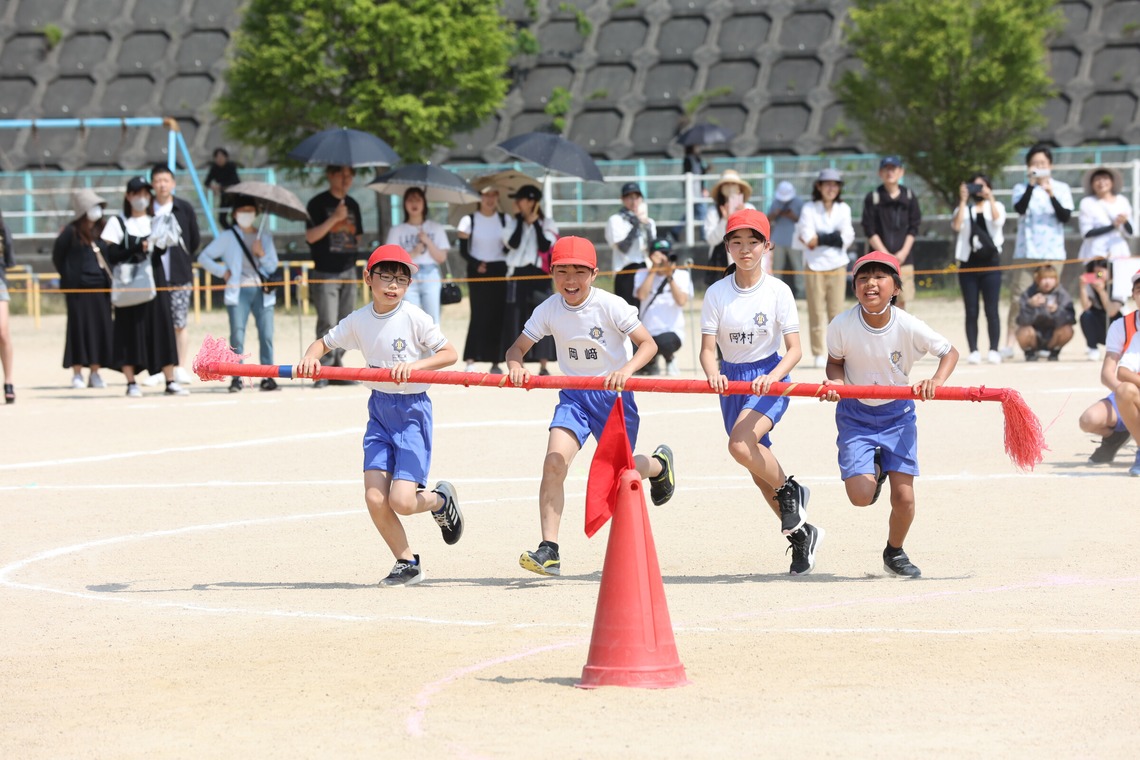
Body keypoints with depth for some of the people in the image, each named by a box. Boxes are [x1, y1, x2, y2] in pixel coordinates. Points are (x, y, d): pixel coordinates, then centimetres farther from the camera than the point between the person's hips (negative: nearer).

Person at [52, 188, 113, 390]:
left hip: (100, 287, 5)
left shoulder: (100, 231, 8)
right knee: (80, 328, -3)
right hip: (78, 289, -5)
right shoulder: (71, 232, -6)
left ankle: (95, 373, 10)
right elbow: (58, 256, 0)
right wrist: (68, 277, -2)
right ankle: (77, 374, 3)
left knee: (101, 327, 3)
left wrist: (108, 278, 7)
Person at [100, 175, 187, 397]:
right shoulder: (118, 223, 3)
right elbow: (111, 254, -6)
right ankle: (131, 383, -1)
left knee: (162, 327, -2)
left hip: (154, 280, 3)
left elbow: (161, 250, 3)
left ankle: (170, 381, -1)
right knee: (130, 329, -5)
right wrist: (136, 249, -17)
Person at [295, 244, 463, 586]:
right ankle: (407, 563, 15)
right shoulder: (359, 320, 2)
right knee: (375, 499, -6)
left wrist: (415, 366, -27)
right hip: (379, 409, 4)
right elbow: (326, 342, 14)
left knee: (402, 501, -14)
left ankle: (441, 499, 22)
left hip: (412, 408, -4)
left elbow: (450, 353, -13)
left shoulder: (414, 317, -11)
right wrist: (311, 356, -7)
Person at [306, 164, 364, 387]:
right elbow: (310, 236, -14)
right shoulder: (318, 203, -4)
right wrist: (334, 218, -20)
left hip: (348, 271, 6)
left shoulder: (352, 204, 15)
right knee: (327, 323, -12)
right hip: (325, 273, -6)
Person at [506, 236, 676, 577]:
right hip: (574, 395, 2)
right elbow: (517, 347, 0)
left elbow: (648, 343, -17)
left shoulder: (610, 306, -17)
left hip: (614, 394, -2)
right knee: (554, 461, -18)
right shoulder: (548, 310, -7)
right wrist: (516, 366, -23)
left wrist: (626, 370, -35)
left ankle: (659, 464, 46)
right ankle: (548, 551, -17)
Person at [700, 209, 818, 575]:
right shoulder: (717, 294, -1)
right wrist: (713, 375, -26)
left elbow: (794, 349, -9)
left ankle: (789, 490, -4)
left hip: (770, 378, -4)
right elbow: (708, 348, -5)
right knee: (758, 470, 8)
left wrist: (773, 377, -27)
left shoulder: (778, 291, -8)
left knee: (741, 443, -29)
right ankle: (800, 533, 23)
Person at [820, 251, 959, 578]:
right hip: (855, 414, 0)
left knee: (903, 496, -6)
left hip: (897, 415, 0)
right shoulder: (842, 326, -19)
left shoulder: (909, 327, -20)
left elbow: (949, 352, -6)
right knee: (861, 496, -14)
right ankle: (874, 470, 25)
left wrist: (936, 382, -25)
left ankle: (895, 552, 25)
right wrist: (836, 382, -22)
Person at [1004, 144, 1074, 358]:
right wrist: (1031, 184, -21)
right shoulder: (1021, 188, 5)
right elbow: (1020, 208, -14)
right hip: (1026, 252, -1)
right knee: (1018, 298, -5)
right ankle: (1010, 344, -5)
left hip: (1053, 252, 1)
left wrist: (1051, 195, -17)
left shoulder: (1061, 189, 6)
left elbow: (1066, 217, -5)